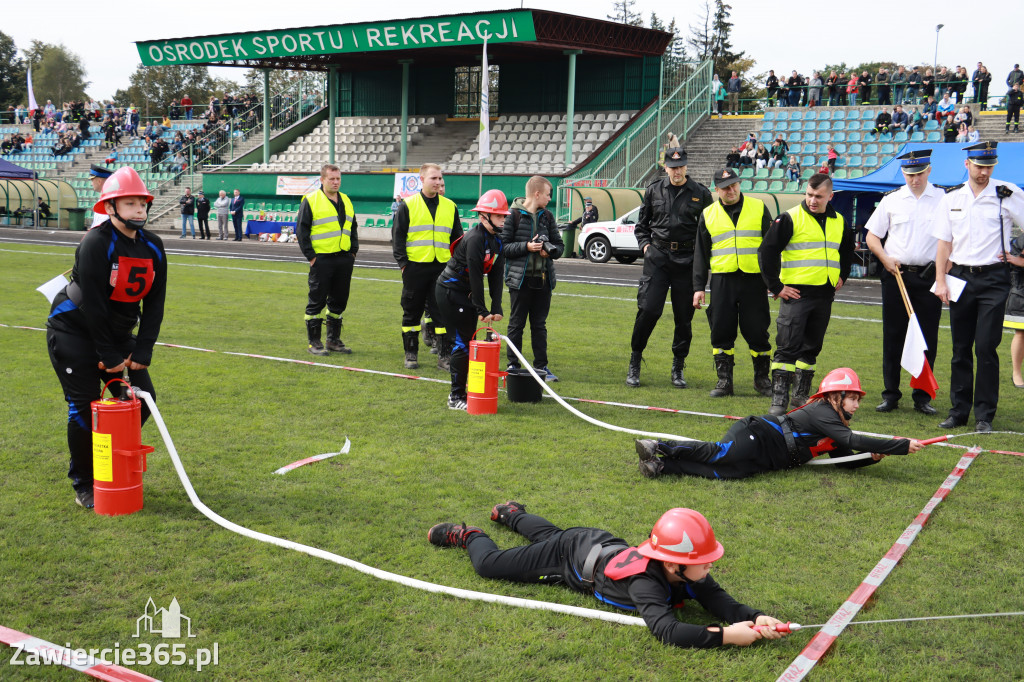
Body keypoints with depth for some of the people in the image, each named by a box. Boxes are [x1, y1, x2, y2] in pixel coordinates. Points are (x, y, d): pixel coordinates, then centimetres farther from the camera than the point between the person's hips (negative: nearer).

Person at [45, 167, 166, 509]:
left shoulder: (153, 246, -2)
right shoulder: (96, 243, -21)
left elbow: (154, 303, 0)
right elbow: (92, 304, -23)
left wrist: (141, 352, -9)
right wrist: (109, 357, -21)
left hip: (118, 332, 6)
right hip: (74, 330, -6)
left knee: (142, 398, 0)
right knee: (85, 407, -7)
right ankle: (83, 484, 11)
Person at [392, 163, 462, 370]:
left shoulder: (450, 206, 11)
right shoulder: (408, 205, 2)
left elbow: (457, 237, 17)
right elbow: (397, 235, 2)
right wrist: (402, 262, -6)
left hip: (443, 268, 2)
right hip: (415, 267, -2)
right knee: (412, 312, 6)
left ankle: (445, 356, 5)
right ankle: (411, 354, 17)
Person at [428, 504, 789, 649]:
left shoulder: (690, 574, -28)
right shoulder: (644, 581, -46)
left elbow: (722, 603, -31)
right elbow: (665, 629, -58)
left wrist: (756, 618, -51)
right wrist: (724, 636, -63)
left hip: (603, 544, 6)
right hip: (570, 556, -6)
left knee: (548, 534, 37)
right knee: (489, 564, 6)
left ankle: (511, 513, 65)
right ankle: (467, 536, 35)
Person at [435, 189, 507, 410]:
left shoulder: (498, 240, 4)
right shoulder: (475, 238, -23)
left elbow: (496, 276, 3)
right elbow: (475, 276, -23)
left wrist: (496, 308, -5)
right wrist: (482, 310, -20)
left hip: (467, 293, 9)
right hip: (450, 291, -9)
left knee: (468, 341, 11)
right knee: (461, 342, -8)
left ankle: (461, 391, 21)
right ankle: (456, 397, -2)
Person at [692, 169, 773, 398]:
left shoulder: (759, 208, 7)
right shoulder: (708, 214, 10)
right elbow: (700, 254, 12)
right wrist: (698, 287, 4)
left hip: (753, 280, -1)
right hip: (722, 281, 1)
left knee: (757, 332, 0)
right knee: (721, 332, 1)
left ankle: (762, 378, 15)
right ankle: (724, 380, 10)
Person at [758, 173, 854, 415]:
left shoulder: (839, 222, 12)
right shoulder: (790, 218, -6)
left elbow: (847, 251, 31)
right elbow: (767, 251, -9)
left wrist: (841, 277, 20)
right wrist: (776, 286, -10)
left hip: (825, 295, 5)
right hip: (795, 294, -5)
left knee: (811, 347, 12)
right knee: (788, 347, -8)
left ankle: (801, 395, 21)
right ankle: (779, 398, -6)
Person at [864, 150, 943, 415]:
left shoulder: (943, 199, 4)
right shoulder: (891, 200, 8)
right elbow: (872, 236, 12)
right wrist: (885, 259, -5)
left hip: (929, 276, -1)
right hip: (895, 274, 1)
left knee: (927, 338, 1)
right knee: (893, 336, 4)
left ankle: (922, 396, 10)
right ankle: (890, 395, 12)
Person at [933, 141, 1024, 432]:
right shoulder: (952, 198, 8)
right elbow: (944, 243, 9)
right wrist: (941, 281, 3)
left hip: (993, 279, -3)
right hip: (960, 277, 3)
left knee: (986, 347, -6)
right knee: (960, 348, 8)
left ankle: (984, 415, 3)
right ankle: (959, 410, 16)